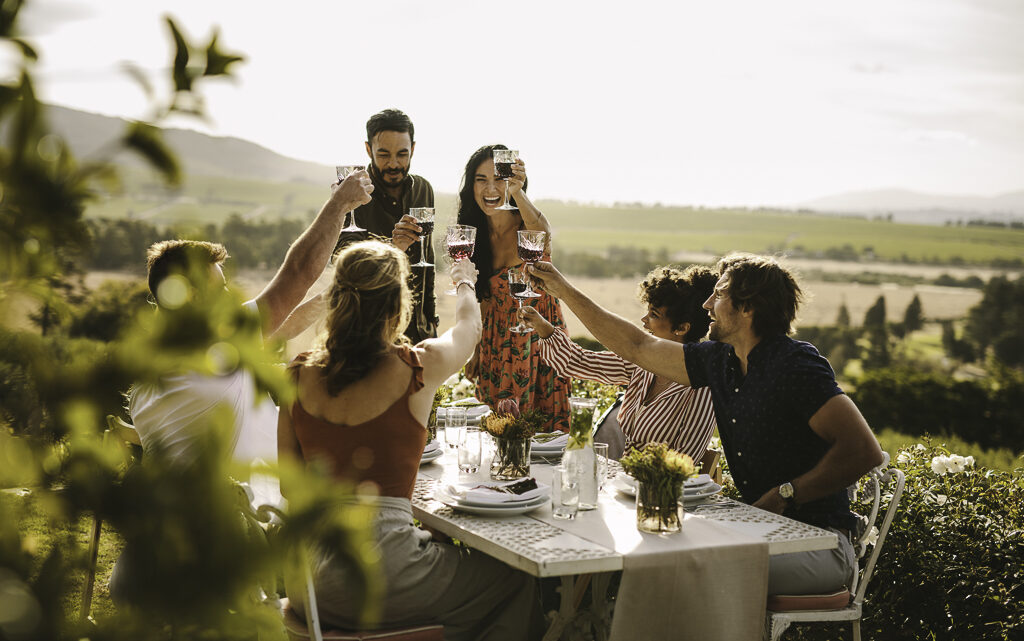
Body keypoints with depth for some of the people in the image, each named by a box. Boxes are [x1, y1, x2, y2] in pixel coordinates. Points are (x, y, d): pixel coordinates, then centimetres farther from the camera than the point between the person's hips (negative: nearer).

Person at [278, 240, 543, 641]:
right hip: (377, 573, -6)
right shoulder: (416, 369, -10)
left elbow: (289, 485, 9)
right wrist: (464, 283, 37)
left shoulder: (299, 375, 1)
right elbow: (468, 326, 15)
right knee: (517, 585, 17)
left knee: (444, 551, 32)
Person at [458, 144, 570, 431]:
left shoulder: (528, 225, -16)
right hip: (497, 340, 4)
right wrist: (476, 351, 10)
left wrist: (517, 192, -62)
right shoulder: (475, 234, -1)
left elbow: (541, 229, -43)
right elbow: (484, 297, 8)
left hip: (539, 333, -4)